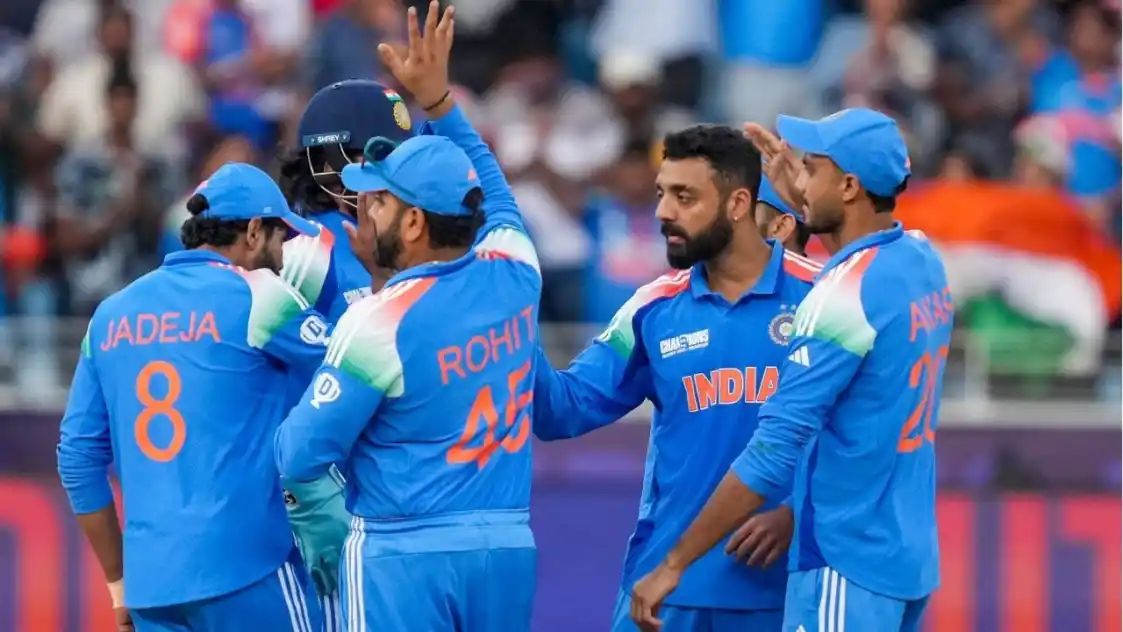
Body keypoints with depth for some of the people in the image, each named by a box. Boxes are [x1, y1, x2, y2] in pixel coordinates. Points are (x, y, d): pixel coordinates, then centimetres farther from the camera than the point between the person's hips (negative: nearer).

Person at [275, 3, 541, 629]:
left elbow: (301, 458, -10)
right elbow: (490, 185, 24)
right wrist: (438, 97, 26)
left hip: (404, 559, -6)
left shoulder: (376, 324, -15)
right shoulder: (515, 271, 1)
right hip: (509, 552, 6)